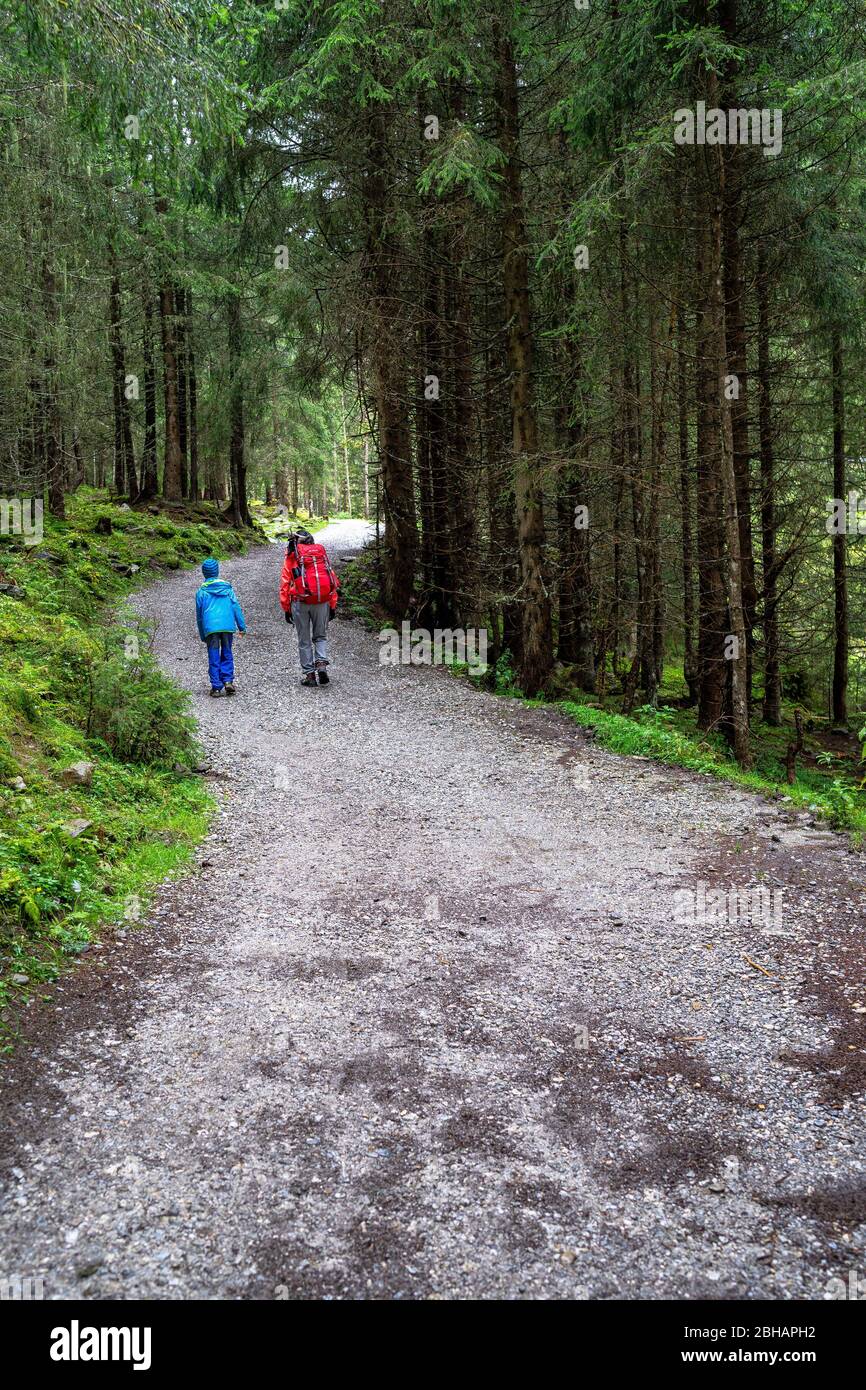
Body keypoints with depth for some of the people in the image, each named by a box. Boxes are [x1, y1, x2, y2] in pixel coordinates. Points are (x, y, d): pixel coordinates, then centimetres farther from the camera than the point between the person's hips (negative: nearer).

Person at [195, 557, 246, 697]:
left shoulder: (201, 591, 9)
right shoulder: (227, 587, 10)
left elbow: (199, 615, 12)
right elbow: (236, 607, 6)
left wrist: (202, 635, 19)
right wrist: (242, 626, 7)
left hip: (210, 627, -1)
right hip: (228, 626, 1)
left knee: (214, 657, 3)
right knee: (227, 654, 12)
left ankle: (216, 686, 1)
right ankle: (228, 681, -1)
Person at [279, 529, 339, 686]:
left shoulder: (291, 557, 6)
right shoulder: (321, 553, 13)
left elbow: (285, 584, 2)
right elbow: (333, 581, 10)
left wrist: (286, 609, 7)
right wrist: (333, 606, 12)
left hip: (301, 602, -2)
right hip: (322, 602, 2)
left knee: (304, 640, 9)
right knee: (320, 636, 16)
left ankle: (309, 674, 8)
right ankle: (322, 663, -7)